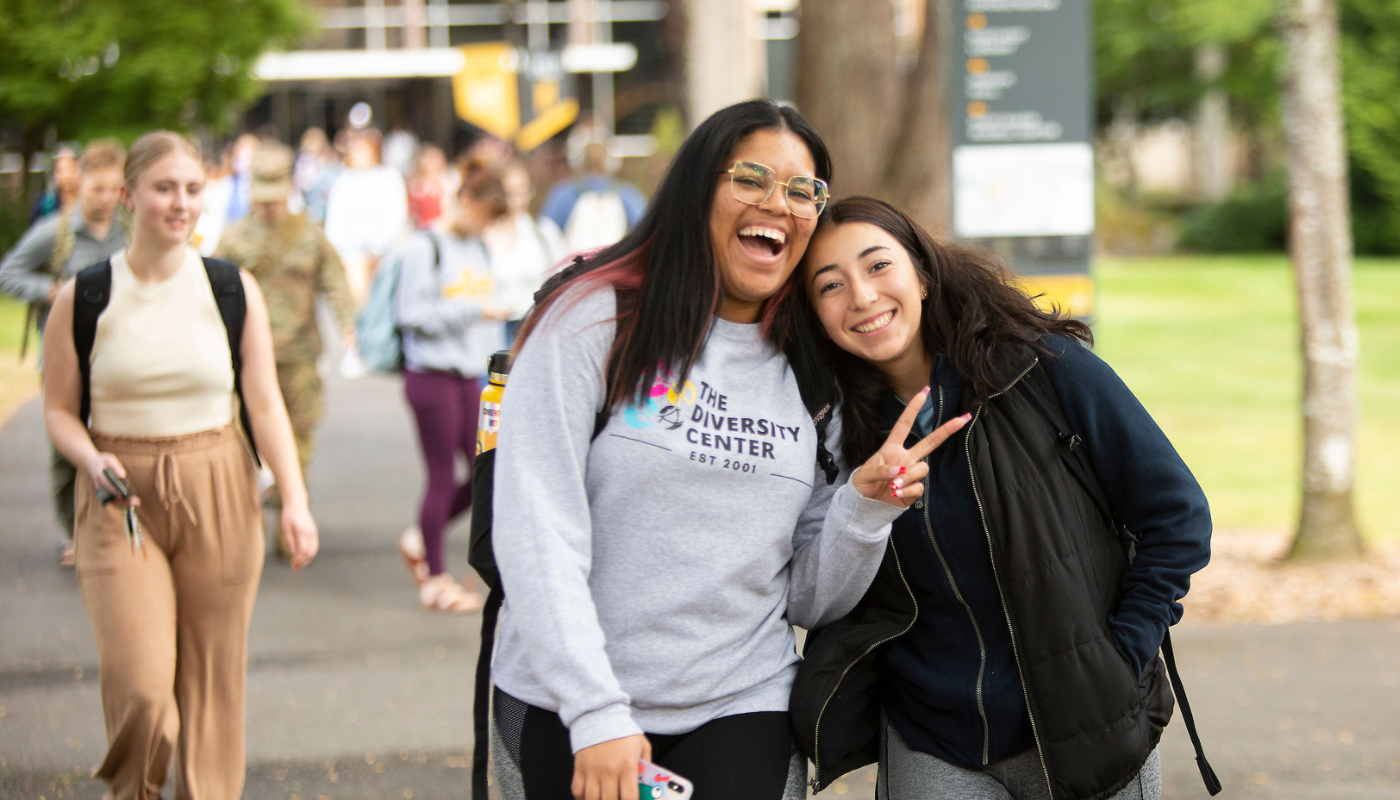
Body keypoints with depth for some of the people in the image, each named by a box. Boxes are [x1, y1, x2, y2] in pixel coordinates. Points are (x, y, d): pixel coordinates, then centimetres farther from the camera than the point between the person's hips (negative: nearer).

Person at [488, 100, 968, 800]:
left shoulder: (811, 379, 10)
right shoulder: (594, 322, -4)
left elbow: (809, 602, 10)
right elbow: (535, 532, -12)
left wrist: (865, 508, -8)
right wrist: (596, 712, -18)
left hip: (740, 713, 3)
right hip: (564, 712, -3)